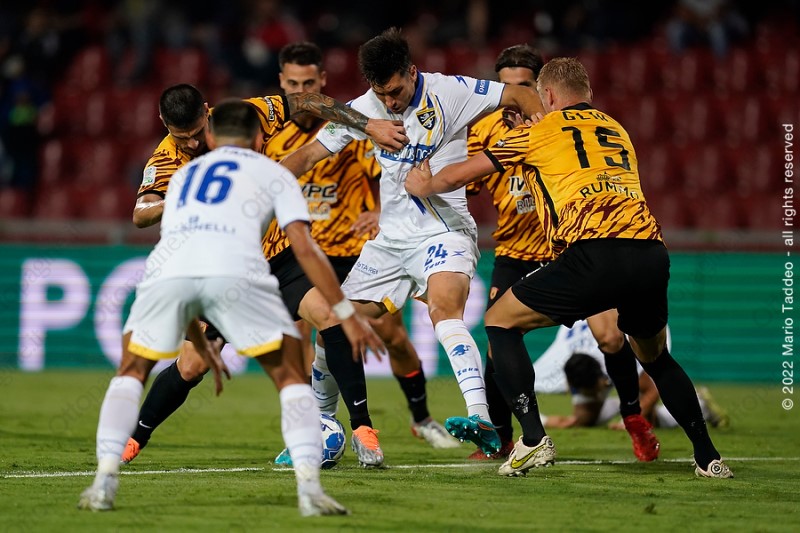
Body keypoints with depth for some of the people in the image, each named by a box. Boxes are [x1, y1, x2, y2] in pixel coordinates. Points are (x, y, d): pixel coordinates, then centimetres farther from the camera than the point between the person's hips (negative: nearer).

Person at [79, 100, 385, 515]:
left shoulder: (184, 175, 39)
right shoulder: (272, 173, 28)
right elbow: (304, 248, 13)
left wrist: (200, 345, 51)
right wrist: (347, 314, 18)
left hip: (167, 266, 3)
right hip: (236, 271, -2)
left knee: (131, 372, 24)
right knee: (290, 377, 12)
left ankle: (104, 481, 9)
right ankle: (309, 489, -3)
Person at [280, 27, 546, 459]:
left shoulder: (448, 92, -11)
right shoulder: (362, 110, 2)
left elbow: (522, 97, -5)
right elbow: (308, 155, 7)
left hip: (444, 232, -6)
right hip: (391, 239, 6)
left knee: (444, 308, -33)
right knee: (335, 322, 2)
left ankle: (482, 420, -46)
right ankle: (361, 427, 20)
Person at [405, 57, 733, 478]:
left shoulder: (540, 131, 15)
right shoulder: (618, 132, 28)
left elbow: (458, 175, 24)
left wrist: (424, 186, 45)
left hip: (594, 252, -5)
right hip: (651, 252, 5)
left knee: (500, 322, 11)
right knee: (655, 356, 29)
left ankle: (533, 439, -2)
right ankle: (708, 458, 23)